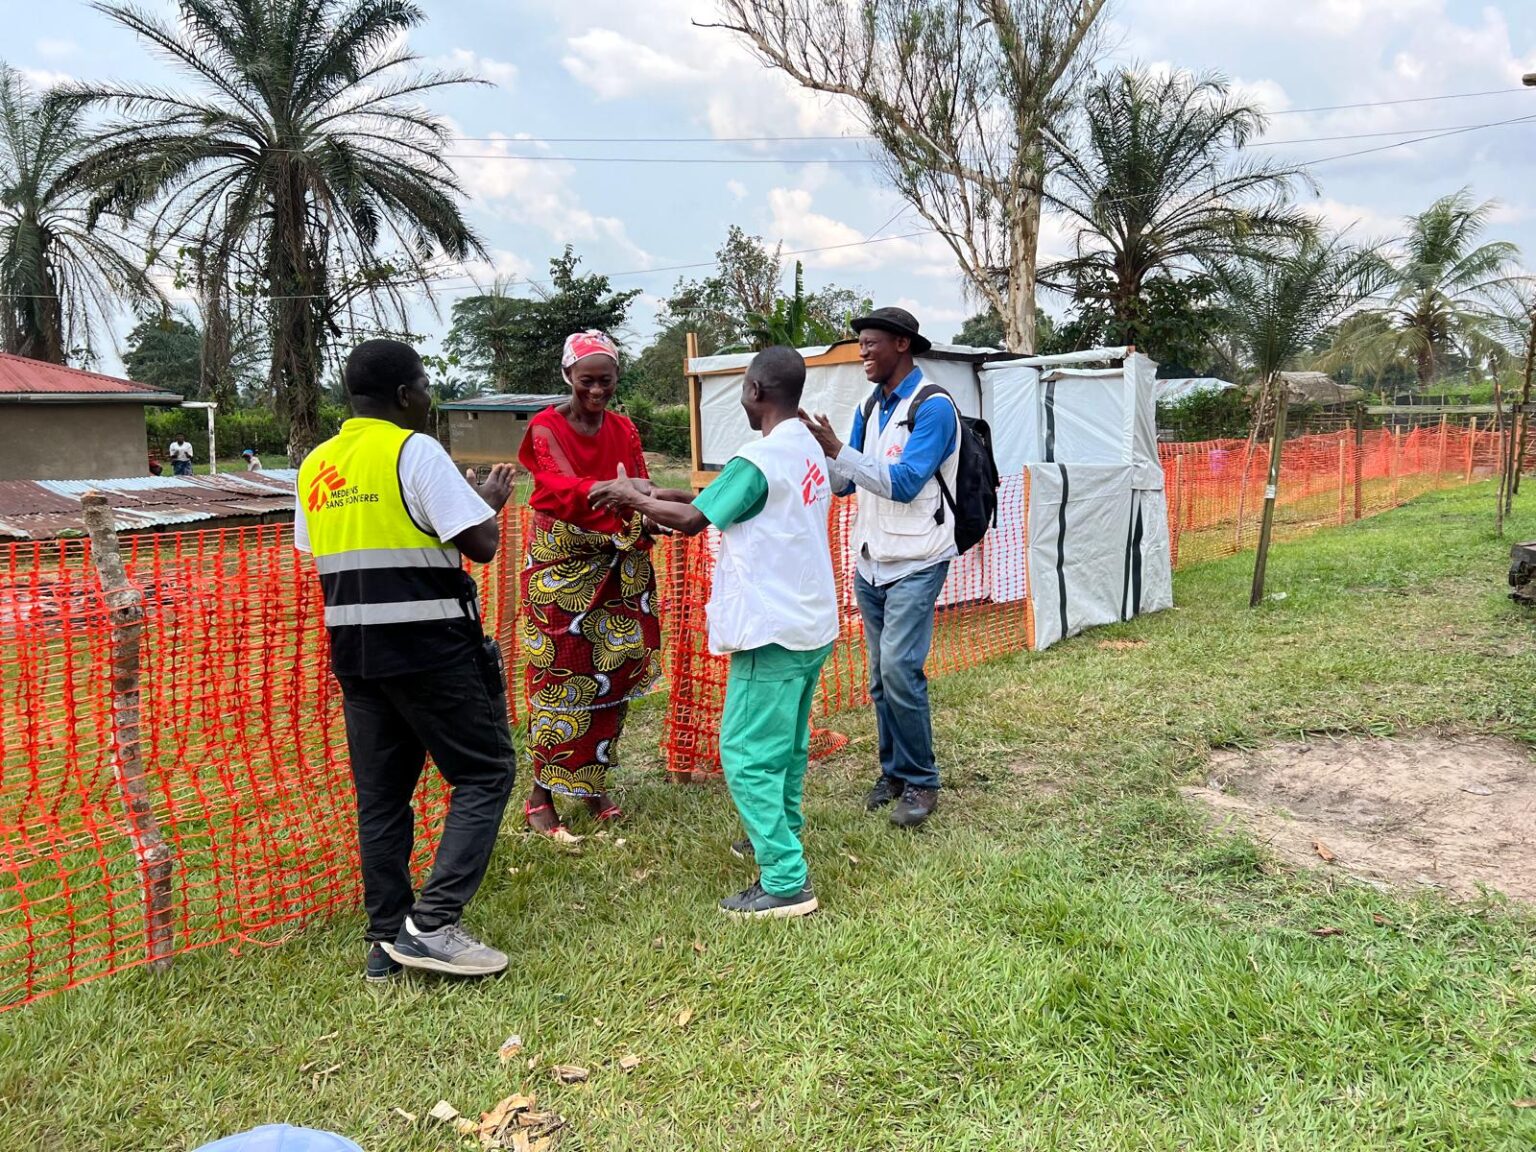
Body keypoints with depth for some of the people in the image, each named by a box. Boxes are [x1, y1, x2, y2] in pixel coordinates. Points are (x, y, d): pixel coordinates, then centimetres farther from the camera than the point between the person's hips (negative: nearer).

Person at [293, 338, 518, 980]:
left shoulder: (314, 467, 12)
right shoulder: (415, 451, -10)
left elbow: (316, 555, 18)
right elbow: (481, 545, -14)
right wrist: (492, 501, 7)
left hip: (354, 648, 7)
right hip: (429, 644, -7)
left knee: (380, 794, 13)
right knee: (485, 773, 3)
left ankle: (387, 940, 18)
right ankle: (432, 923, -4)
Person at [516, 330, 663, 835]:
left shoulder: (623, 429, 10)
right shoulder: (545, 429, -5)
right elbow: (565, 488, -22)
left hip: (617, 571, 5)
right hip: (561, 572, -4)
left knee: (613, 677, 6)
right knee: (560, 681, -3)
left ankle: (592, 783, 21)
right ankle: (540, 797, 8)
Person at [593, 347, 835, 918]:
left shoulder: (758, 459, -19)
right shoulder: (808, 449, 10)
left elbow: (692, 520, -13)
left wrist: (633, 497, 2)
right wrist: (664, 496, 10)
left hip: (772, 629, -9)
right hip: (811, 623, 9)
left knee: (747, 753, -3)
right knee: (786, 743, 22)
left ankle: (786, 881, -2)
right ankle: (779, 835, 38)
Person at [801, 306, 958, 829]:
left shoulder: (933, 407, -12)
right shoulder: (869, 408, 11)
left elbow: (903, 483, -21)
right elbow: (844, 483, 11)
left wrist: (836, 448, -24)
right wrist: (818, 446, -7)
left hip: (916, 564, -7)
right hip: (871, 563, 7)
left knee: (899, 668, -14)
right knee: (881, 676, 10)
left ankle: (920, 781, 1)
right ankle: (892, 771, 22)